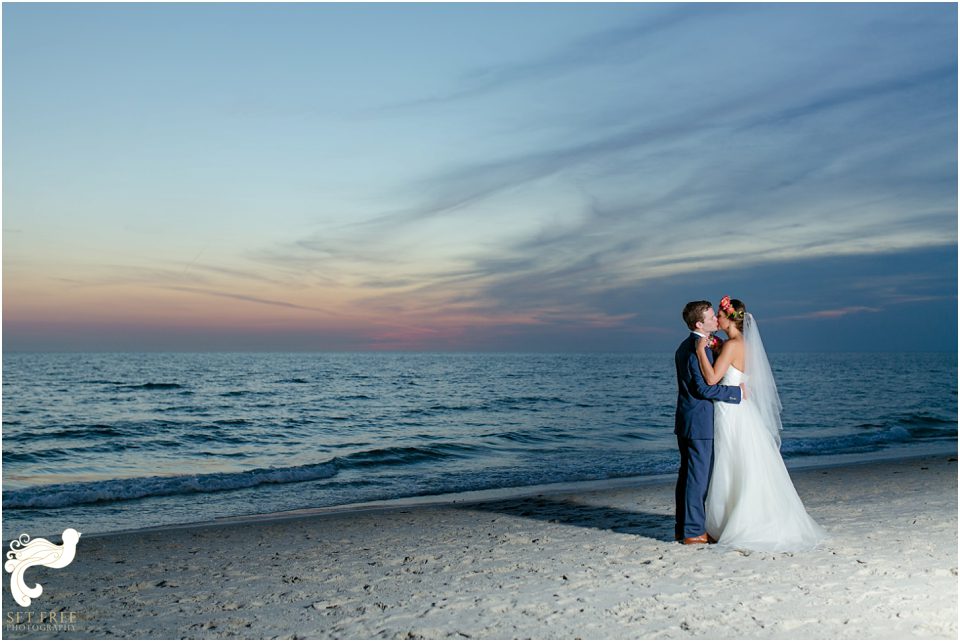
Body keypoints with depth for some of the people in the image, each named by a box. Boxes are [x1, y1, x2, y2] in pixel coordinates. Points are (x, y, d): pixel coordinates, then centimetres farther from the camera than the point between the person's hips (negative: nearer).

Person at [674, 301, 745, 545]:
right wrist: (737, 392, -12)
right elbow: (704, 388, -21)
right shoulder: (698, 348, -17)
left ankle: (683, 527, 20)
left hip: (685, 422, 10)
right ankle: (694, 531, 2)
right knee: (699, 476, -3)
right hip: (700, 423, -10)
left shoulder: (685, 346, 13)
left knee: (687, 474, 13)